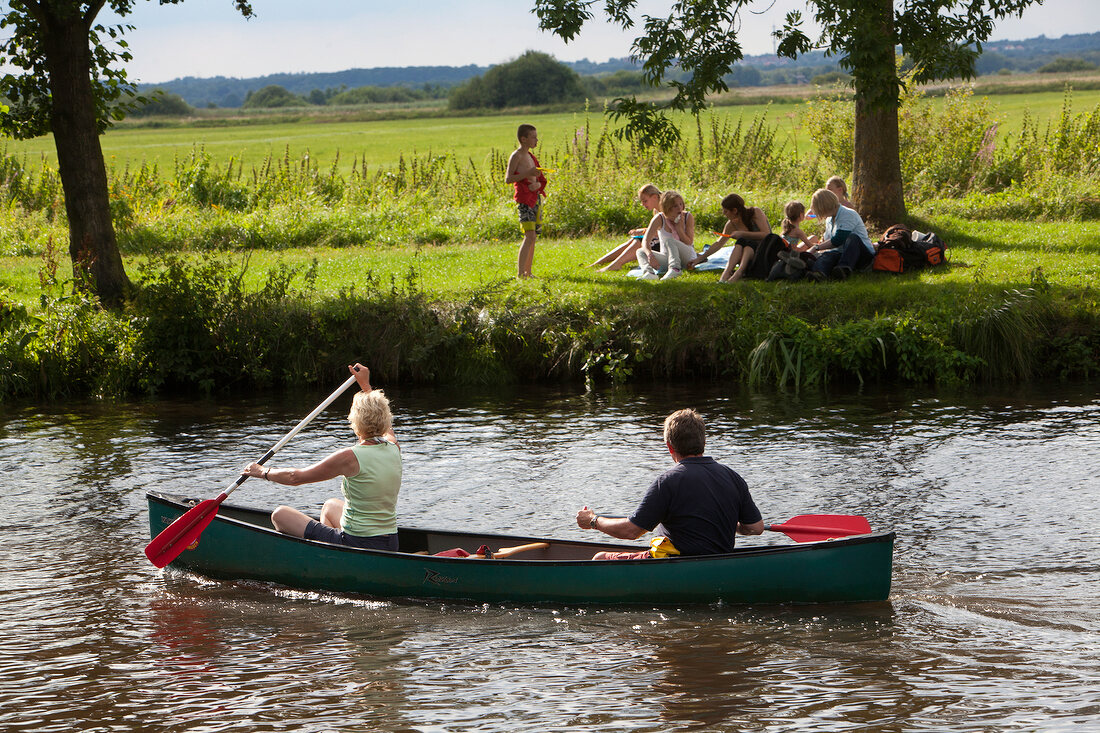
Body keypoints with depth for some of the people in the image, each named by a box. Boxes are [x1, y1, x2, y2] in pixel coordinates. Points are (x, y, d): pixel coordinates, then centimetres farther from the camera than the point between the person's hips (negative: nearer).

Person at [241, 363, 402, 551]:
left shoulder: (351, 457, -19)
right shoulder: (393, 449, 0)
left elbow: (296, 477, -8)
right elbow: (385, 427, 27)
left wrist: (263, 472, 10)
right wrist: (365, 385, 39)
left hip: (357, 546, -8)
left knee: (280, 515, 8)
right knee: (330, 506, 36)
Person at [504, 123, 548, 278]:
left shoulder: (530, 156, 17)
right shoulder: (516, 156, -7)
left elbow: (542, 181, 18)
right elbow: (508, 179, -14)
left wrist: (537, 184, -5)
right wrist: (528, 173, -22)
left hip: (536, 197, 9)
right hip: (524, 198, -9)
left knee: (533, 237, 8)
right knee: (529, 235, -16)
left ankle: (528, 272, 12)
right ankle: (520, 273, -16)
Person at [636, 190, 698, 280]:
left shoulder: (688, 217, -6)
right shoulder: (659, 218, -7)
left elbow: (688, 243, -9)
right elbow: (645, 241, -17)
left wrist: (680, 228, -22)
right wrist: (650, 255, -37)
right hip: (667, 258, 2)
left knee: (669, 241, -31)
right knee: (640, 252, -19)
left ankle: (675, 269, -58)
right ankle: (648, 272, -52)